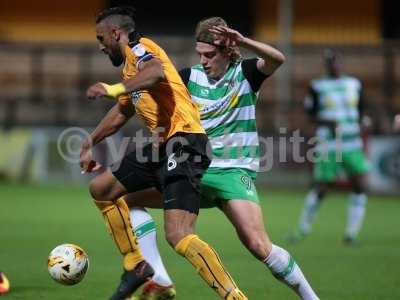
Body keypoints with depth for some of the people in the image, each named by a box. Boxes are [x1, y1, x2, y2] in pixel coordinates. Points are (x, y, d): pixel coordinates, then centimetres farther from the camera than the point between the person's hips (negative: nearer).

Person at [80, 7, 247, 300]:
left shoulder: (138, 47, -4)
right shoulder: (131, 64, 25)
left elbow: (156, 70, -29)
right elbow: (121, 112, 42)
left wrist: (115, 89, -42)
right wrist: (90, 143, 51)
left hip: (184, 141, -10)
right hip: (163, 145, 10)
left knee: (178, 235, -22)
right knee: (101, 187, 21)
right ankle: (135, 265, 22)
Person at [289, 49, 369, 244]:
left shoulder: (354, 84, 12)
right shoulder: (317, 87, 0)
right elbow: (311, 116, 1)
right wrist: (327, 122, -17)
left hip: (353, 145, 4)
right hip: (328, 146, -4)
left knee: (359, 186, -7)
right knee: (321, 189, -3)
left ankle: (352, 232, 1)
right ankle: (303, 229, 17)